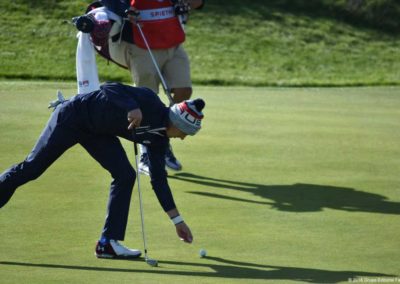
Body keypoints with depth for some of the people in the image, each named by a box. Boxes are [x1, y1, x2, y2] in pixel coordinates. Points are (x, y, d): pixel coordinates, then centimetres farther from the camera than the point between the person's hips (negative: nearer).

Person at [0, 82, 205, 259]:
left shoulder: (158, 138, -3)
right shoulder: (149, 102, -26)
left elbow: (159, 179, 4)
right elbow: (109, 90, -31)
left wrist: (177, 220, 4)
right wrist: (131, 109, -47)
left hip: (96, 131, 8)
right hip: (71, 117, -8)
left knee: (125, 176, -6)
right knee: (31, 169, -3)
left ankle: (108, 242, -2)